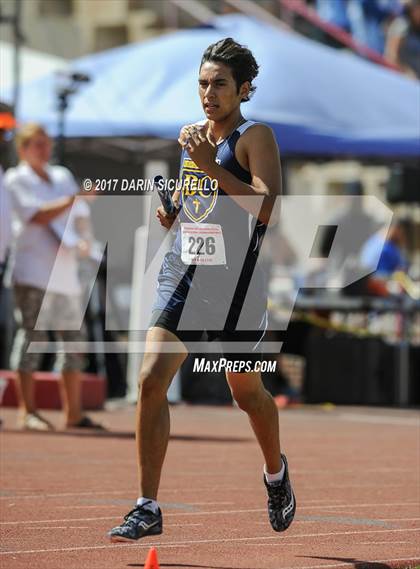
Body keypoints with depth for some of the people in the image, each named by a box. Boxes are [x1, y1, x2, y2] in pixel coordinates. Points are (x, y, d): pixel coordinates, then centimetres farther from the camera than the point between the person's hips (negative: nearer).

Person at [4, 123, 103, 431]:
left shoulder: (63, 176, 20)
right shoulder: (16, 180, 1)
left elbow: (81, 217, 20)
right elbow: (37, 216, -13)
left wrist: (83, 240, -1)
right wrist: (74, 198, -22)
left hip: (65, 272, 6)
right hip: (33, 271, -6)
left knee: (74, 340, 5)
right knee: (34, 336, -11)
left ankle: (74, 413, 10)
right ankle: (28, 411, -10)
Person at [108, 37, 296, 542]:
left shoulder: (255, 137, -9)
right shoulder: (193, 137, 12)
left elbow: (268, 207, -23)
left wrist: (211, 166, -27)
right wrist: (171, 211, 6)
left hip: (236, 286, -5)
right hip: (182, 275, 5)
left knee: (246, 391, 11)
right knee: (151, 379, -12)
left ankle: (276, 473, 42)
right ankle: (148, 509, -9)